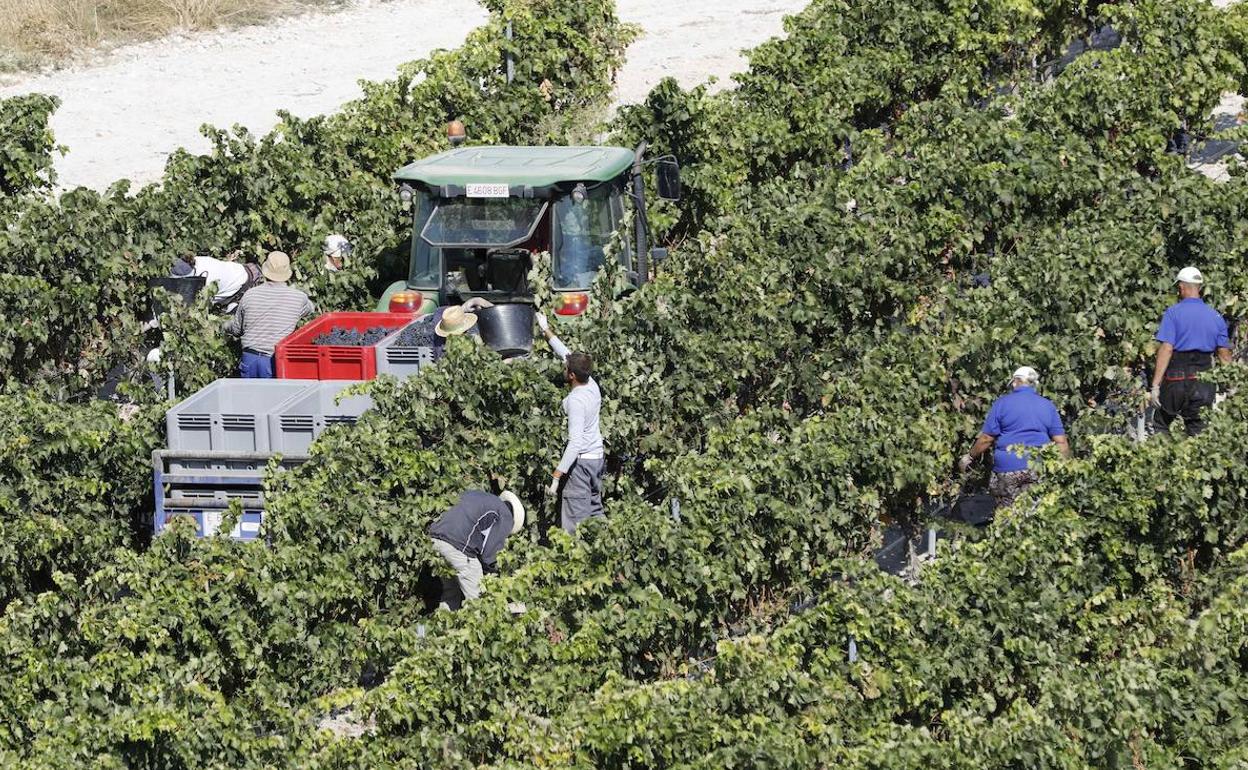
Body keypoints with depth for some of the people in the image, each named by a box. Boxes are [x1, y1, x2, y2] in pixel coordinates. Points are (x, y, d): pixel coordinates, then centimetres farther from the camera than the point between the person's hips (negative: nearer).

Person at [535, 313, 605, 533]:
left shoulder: (576, 400, -22)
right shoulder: (592, 385, 2)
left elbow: (575, 442, -28)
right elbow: (566, 354, 17)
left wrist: (556, 476, -28)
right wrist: (547, 331, 26)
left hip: (580, 461, -9)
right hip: (597, 457, 9)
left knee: (574, 523, -8)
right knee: (595, 512, 14)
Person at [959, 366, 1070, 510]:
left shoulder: (1002, 403, 2)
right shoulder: (1048, 406, 10)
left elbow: (986, 439, 0)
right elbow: (1061, 442, 6)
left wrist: (969, 458, 12)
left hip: (1008, 467, -2)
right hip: (1039, 470, 2)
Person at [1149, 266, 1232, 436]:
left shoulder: (1173, 312, -6)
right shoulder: (1216, 317, 8)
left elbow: (1166, 349, -14)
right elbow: (1224, 355, 6)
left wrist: (1155, 386, -14)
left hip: (1177, 379, -4)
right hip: (1205, 382, 4)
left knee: (1160, 424, 9)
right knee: (1197, 429, 7)